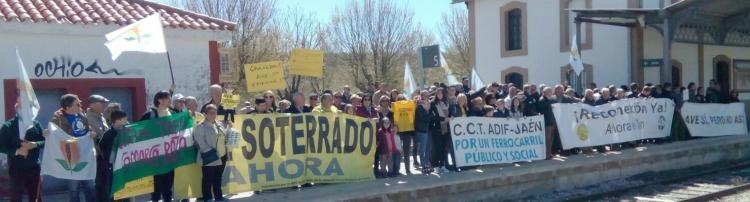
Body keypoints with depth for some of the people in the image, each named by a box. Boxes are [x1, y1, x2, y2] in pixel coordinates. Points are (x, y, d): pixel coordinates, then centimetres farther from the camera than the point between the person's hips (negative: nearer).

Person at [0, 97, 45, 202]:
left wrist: (35, 144, -15)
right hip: (16, 168, -2)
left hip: (34, 167, 2)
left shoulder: (36, 124, 5)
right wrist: (17, 151, -18)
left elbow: (44, 141, 5)